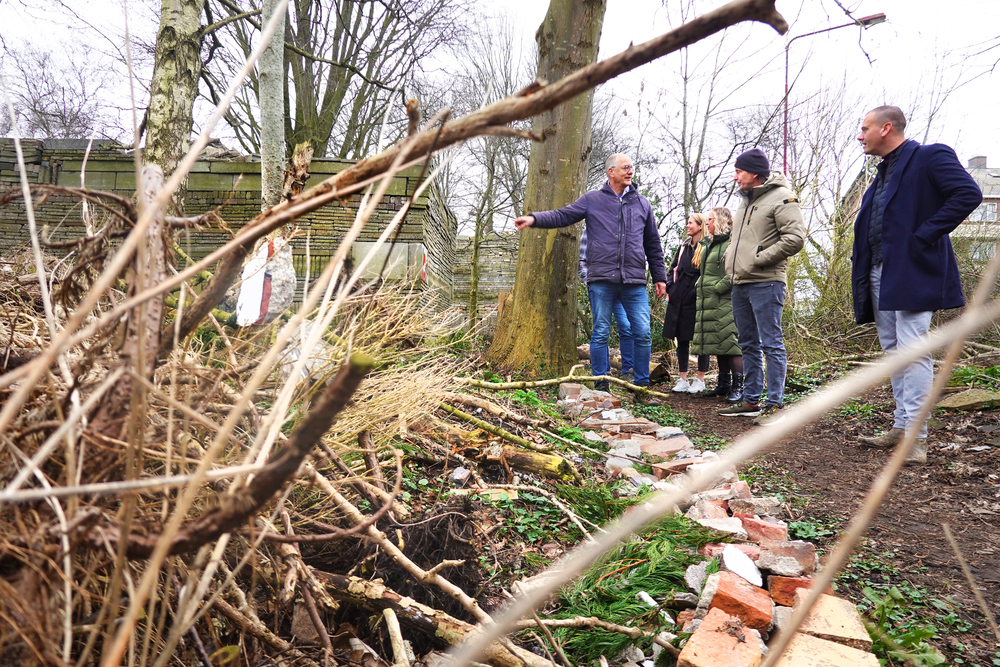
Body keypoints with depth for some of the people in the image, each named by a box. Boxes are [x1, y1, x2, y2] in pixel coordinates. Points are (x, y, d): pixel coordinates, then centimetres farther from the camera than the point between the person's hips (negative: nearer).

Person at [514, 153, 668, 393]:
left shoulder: (642, 203, 16)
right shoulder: (592, 199, 9)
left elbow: (653, 245, 20)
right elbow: (562, 216, 4)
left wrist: (660, 277, 16)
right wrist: (534, 219, -14)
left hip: (635, 282, 2)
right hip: (601, 279, -2)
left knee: (643, 333, -1)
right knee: (600, 333, 3)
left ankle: (642, 384, 11)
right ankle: (601, 384, 13)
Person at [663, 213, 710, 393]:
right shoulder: (683, 247, 16)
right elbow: (672, 270, 19)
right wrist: (670, 289, 7)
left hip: (697, 301, -6)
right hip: (679, 300, 6)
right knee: (681, 339, 8)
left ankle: (700, 380, 8)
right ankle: (682, 379, 14)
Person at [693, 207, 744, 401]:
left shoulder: (732, 243, -10)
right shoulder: (708, 243, 19)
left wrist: (718, 287, -17)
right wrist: (700, 287, 16)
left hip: (726, 301, -9)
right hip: (709, 303, 9)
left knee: (730, 341, -9)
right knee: (717, 343, 11)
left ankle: (737, 387, -5)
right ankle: (723, 385, 19)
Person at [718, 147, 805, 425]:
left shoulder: (781, 198, -8)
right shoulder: (745, 201, 19)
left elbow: (795, 238, -17)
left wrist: (760, 259, -16)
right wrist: (731, 261, 12)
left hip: (765, 283, -9)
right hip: (740, 284, 9)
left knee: (771, 344, -6)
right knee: (749, 344, 13)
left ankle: (775, 404, 0)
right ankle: (751, 400, 22)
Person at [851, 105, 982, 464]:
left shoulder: (930, 158, -5)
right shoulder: (884, 172, 21)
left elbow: (968, 194, -18)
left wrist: (924, 236, -19)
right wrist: (861, 273, 12)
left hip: (912, 273, -9)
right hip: (879, 273, 9)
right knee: (893, 350, 11)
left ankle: (916, 436, -8)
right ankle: (901, 426, 20)